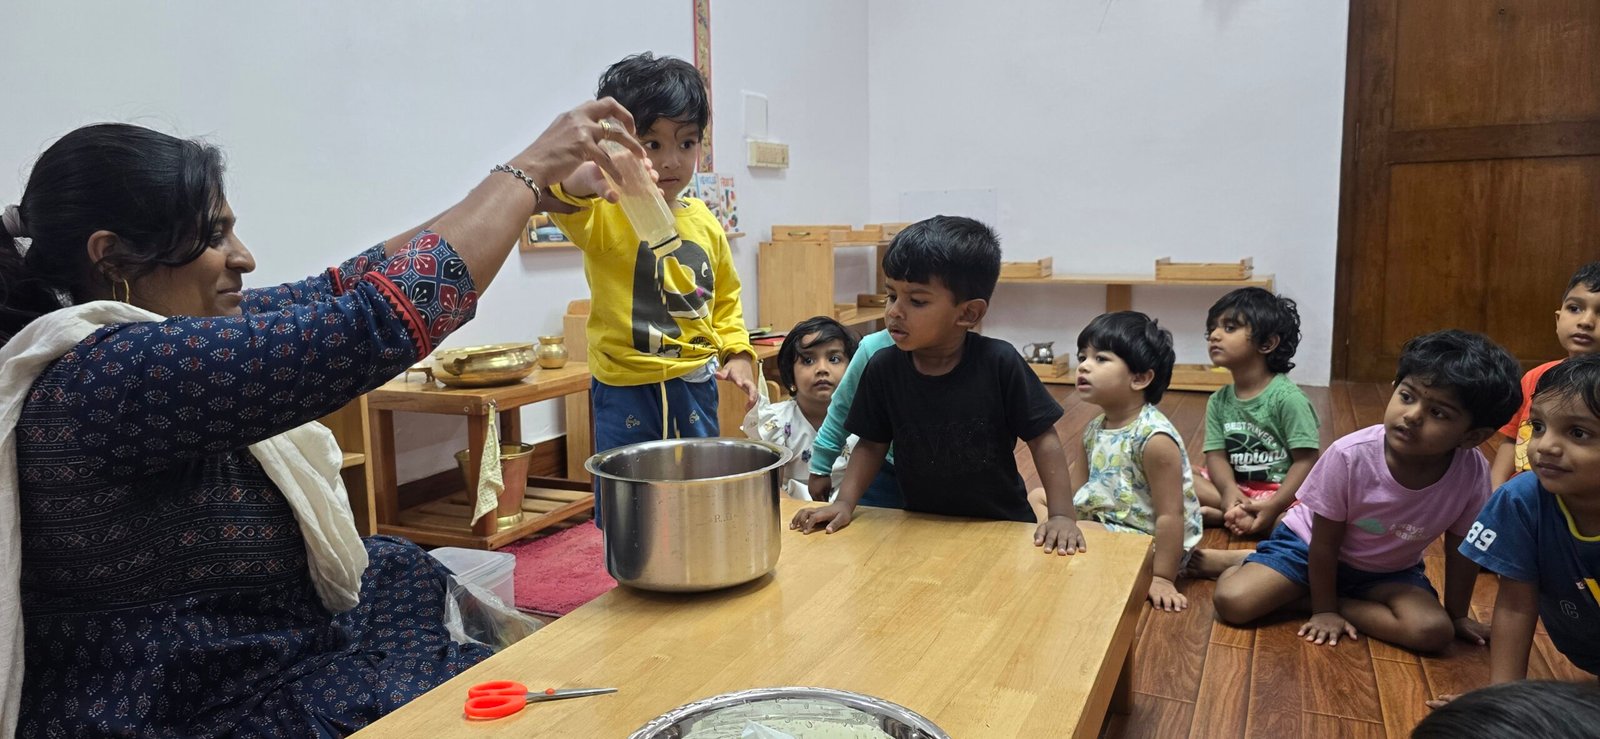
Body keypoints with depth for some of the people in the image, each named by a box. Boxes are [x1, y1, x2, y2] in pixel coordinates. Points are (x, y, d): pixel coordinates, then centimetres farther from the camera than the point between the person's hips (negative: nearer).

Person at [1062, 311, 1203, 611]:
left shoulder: (1154, 438, -24)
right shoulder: (1093, 431, 2)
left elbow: (1170, 516, -24)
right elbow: (1072, 492, 8)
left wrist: (1162, 578, -22)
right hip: (1105, 523, 9)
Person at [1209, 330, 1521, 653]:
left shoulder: (1473, 475, -25)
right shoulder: (1350, 456, -30)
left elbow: (1460, 550, -7)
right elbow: (1325, 542, -17)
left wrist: (1457, 615, 4)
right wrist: (1323, 610, -9)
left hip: (1390, 570, 3)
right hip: (1311, 548, -3)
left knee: (1434, 631, -25)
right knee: (1233, 602, -23)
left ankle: (1300, 598, -8)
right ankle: (1242, 562, 13)